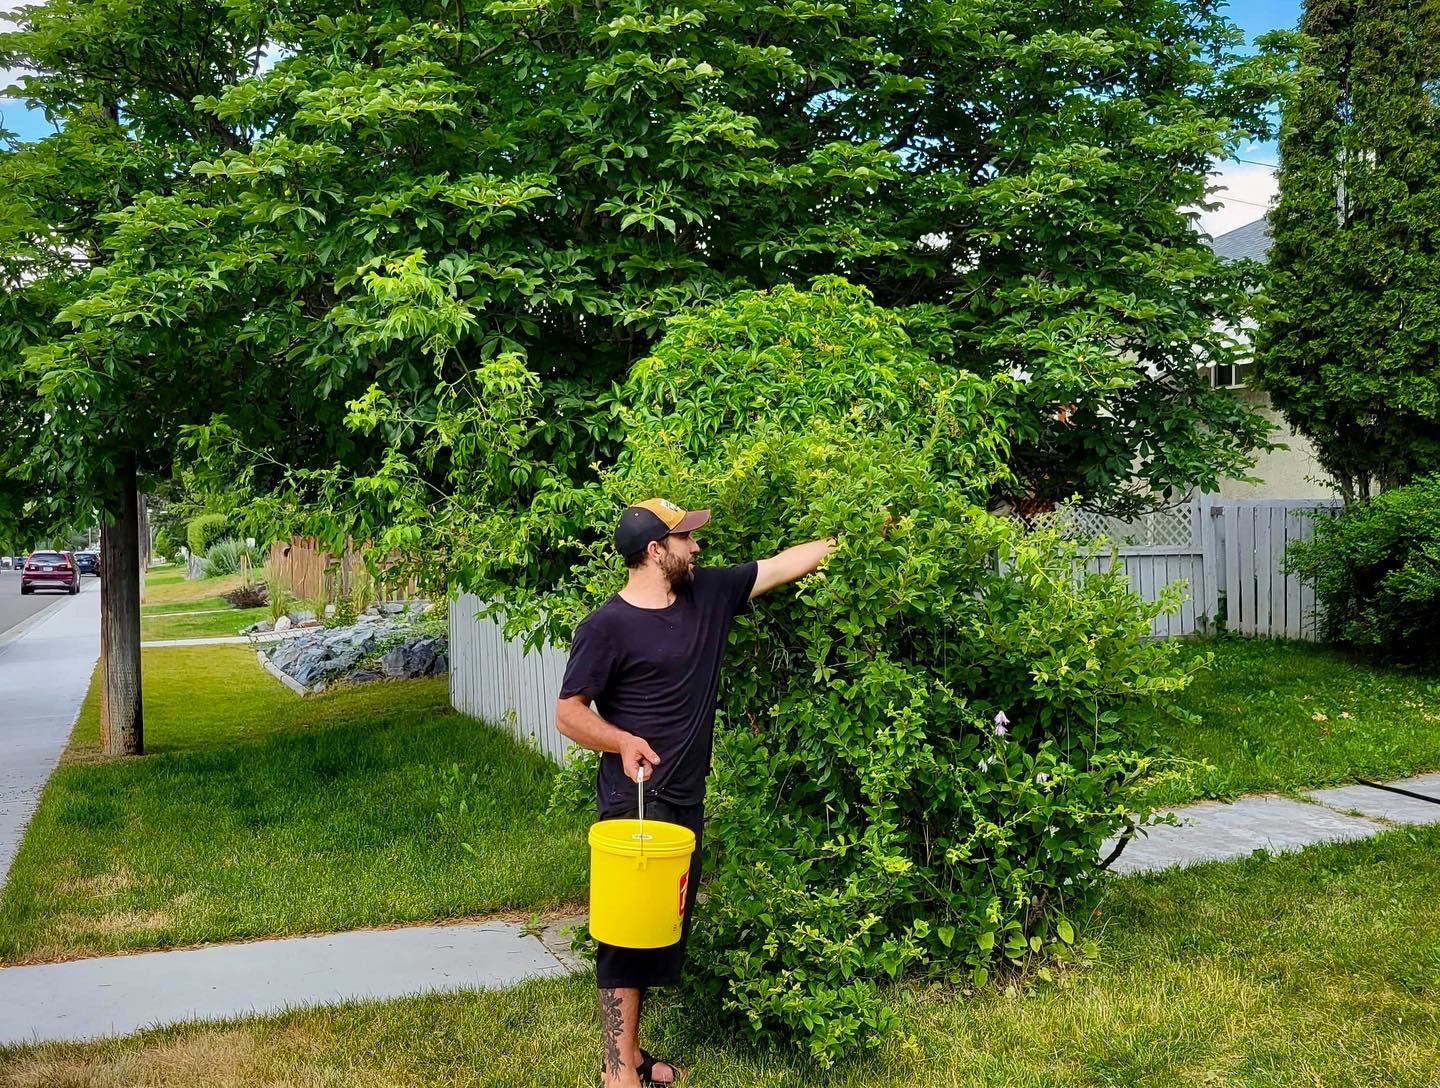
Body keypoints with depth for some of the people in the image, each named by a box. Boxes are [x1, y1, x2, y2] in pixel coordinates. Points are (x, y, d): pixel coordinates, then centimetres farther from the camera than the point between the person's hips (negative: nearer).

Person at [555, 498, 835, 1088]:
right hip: (634, 802, -7)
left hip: (686, 800, 7)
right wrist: (622, 740, -26)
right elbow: (568, 713, -11)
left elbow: (784, 564, 12)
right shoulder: (607, 626, -13)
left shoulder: (709, 592, 5)